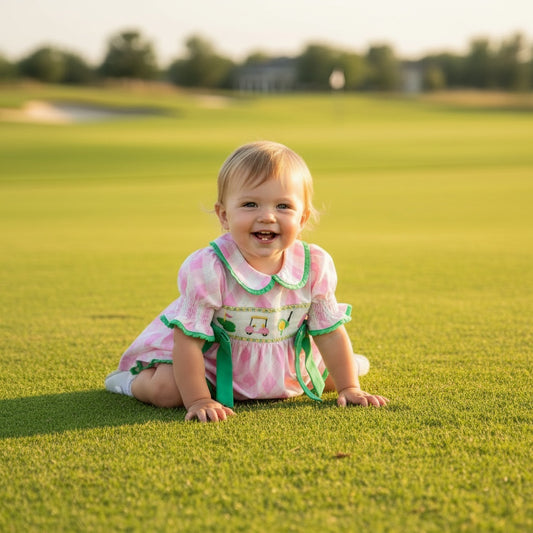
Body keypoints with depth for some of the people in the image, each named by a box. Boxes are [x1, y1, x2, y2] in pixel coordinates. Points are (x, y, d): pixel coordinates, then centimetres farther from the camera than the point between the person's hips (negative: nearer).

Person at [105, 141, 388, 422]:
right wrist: (197, 401, -29)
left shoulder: (316, 266, -19)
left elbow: (330, 333, -6)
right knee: (165, 389, -25)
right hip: (212, 361, -4)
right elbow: (188, 341, -27)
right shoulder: (207, 269, -33)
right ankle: (136, 381, 10)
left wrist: (349, 388, -6)